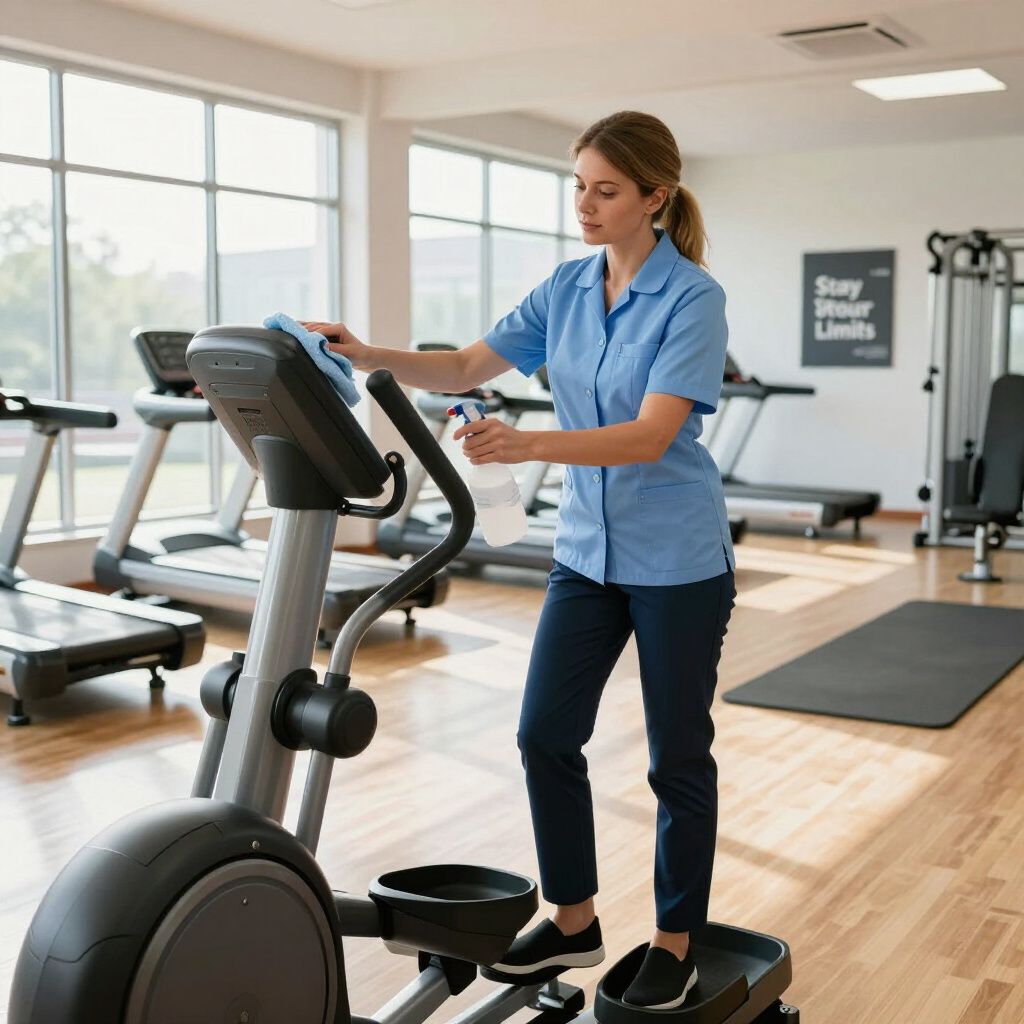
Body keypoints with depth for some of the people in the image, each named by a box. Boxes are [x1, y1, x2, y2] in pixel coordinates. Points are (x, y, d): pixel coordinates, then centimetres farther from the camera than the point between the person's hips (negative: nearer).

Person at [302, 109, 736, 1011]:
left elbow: (651, 434, -26)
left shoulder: (693, 298, -15)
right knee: (546, 734, 6)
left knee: (677, 753, 6)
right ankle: (574, 922, 24)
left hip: (677, 561, -6)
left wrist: (527, 445, -40)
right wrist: (371, 356, -13)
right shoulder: (567, 289, 5)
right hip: (588, 552, 6)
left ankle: (676, 941, 24)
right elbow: (466, 369, 4)